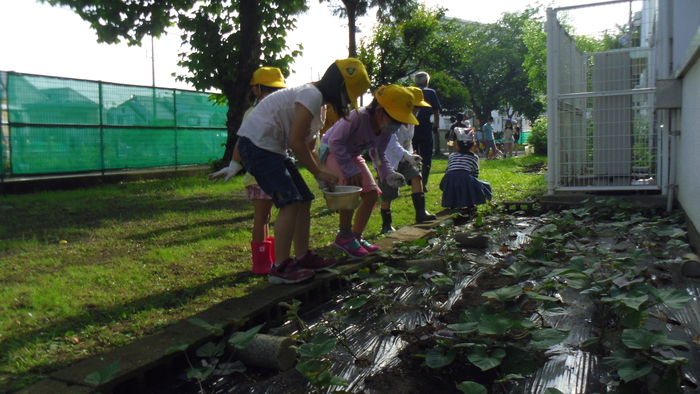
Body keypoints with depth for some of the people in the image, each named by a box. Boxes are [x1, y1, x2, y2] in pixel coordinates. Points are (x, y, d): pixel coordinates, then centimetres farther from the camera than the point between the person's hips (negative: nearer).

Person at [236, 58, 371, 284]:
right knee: (290, 201, -17)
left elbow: (307, 147, 16)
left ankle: (303, 257, 15)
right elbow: (295, 142, -20)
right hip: (256, 144, -10)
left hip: (273, 148, 10)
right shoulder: (312, 96, -16)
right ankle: (280, 268, -13)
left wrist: (324, 176, 6)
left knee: (304, 199, 8)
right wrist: (319, 172, -11)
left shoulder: (319, 104, 15)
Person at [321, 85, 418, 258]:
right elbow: (335, 142, -34)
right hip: (331, 151, -8)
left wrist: (389, 174, -22)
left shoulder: (386, 130, -13)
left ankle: (356, 237, 14)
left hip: (353, 155, 8)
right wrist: (351, 170, -35)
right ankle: (344, 237, -15)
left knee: (371, 194, 1)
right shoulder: (358, 117, -37)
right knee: (352, 184, -30)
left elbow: (379, 155, -3)